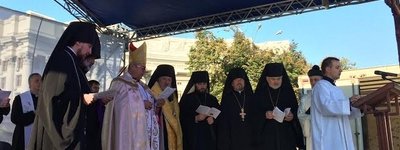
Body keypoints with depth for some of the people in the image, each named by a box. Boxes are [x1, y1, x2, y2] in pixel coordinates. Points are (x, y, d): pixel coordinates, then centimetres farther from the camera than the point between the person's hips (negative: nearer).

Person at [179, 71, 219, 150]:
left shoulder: (212, 99, 14)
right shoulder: (187, 99, 3)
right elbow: (182, 120, -3)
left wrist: (213, 119, -7)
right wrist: (196, 118, -18)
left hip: (210, 138, 3)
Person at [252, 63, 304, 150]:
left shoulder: (288, 92, 8)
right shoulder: (260, 94, 4)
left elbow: (296, 111, 7)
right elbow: (255, 114, 2)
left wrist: (292, 116, -14)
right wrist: (264, 115, -17)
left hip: (286, 136, 1)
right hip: (266, 137, -1)